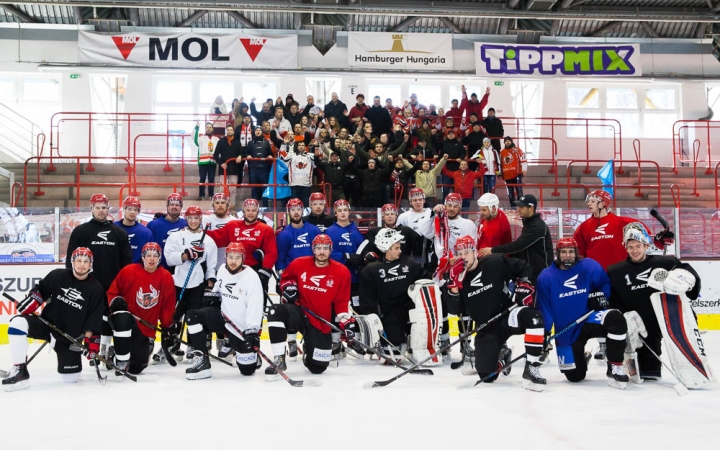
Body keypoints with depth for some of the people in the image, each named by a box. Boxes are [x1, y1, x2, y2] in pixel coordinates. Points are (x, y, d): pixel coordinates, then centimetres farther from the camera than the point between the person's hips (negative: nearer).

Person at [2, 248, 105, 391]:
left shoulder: (96, 289, -6)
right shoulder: (58, 275, -3)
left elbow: (94, 320, -6)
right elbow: (40, 290, 5)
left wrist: (91, 341, -11)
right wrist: (30, 302, -14)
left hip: (70, 336, -1)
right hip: (46, 323, 1)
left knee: (71, 377, -2)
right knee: (18, 323, -28)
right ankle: (20, 371, -22)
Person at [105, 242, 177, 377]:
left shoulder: (166, 278, -5)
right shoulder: (129, 271, -11)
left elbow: (168, 306, 3)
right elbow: (112, 291, 0)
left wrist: (169, 328, 5)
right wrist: (116, 302, -21)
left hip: (146, 327, 3)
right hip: (127, 316, -2)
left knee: (137, 366, 1)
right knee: (123, 320, -41)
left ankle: (116, 352, 33)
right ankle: (121, 361, -26)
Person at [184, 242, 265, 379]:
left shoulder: (251, 277, -21)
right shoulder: (222, 270, -1)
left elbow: (255, 307, -26)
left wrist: (252, 331, -33)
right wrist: (212, 295, 10)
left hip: (243, 328, -5)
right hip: (223, 317, 5)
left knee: (247, 369, -4)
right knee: (193, 315, -17)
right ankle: (202, 362, -15)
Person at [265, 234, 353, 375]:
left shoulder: (342, 272, -6)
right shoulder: (299, 264, -5)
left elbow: (341, 302, 0)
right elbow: (286, 277, 16)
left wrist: (346, 321, -11)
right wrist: (288, 287, -5)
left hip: (321, 323, 0)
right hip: (299, 314, 0)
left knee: (317, 367, 2)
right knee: (276, 312, -34)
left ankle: (309, 348, 40)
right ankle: (279, 359, -24)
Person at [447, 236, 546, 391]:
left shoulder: (496, 262, -7)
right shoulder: (459, 277, 2)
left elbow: (524, 268, 5)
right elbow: (455, 310, -3)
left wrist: (524, 284, -12)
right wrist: (454, 286, -15)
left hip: (508, 315, -3)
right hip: (486, 328, 3)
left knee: (533, 317, -38)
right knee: (486, 375, -5)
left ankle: (531, 368, -30)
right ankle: (501, 357, 32)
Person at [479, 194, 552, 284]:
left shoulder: (538, 226, -19)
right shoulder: (528, 223, 12)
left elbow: (519, 244, -25)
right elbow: (521, 246, 17)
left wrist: (493, 250, -24)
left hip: (540, 272, -10)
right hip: (529, 270, 10)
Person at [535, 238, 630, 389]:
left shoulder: (590, 266, -7)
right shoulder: (546, 277, -8)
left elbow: (606, 283, 8)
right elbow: (544, 309, -4)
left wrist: (600, 295, -13)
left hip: (590, 320, 0)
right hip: (566, 333, 0)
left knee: (616, 319, -33)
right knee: (574, 376, 1)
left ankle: (615, 368, -20)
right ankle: (582, 358, 40)